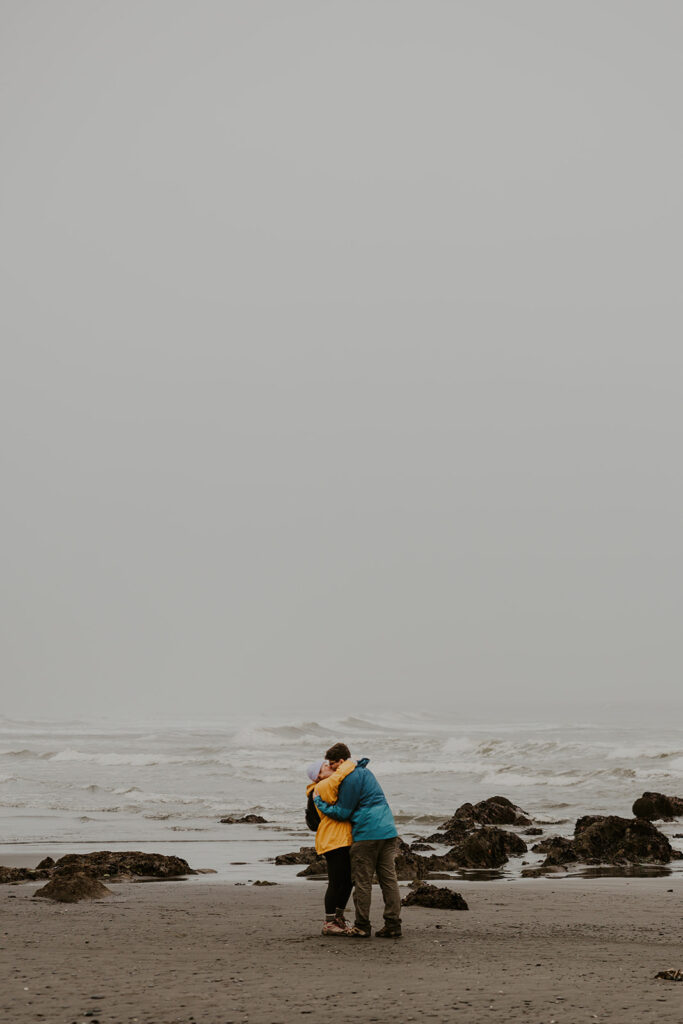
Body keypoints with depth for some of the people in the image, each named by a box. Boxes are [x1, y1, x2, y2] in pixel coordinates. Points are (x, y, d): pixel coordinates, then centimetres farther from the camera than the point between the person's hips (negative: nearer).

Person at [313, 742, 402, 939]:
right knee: (389, 879, 5)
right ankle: (393, 925, 3)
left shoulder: (351, 778, -9)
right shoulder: (364, 771, 21)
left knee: (362, 881, 0)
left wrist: (318, 801, 3)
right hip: (388, 832, 8)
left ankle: (362, 927, 3)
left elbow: (342, 813, -9)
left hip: (367, 834, -8)